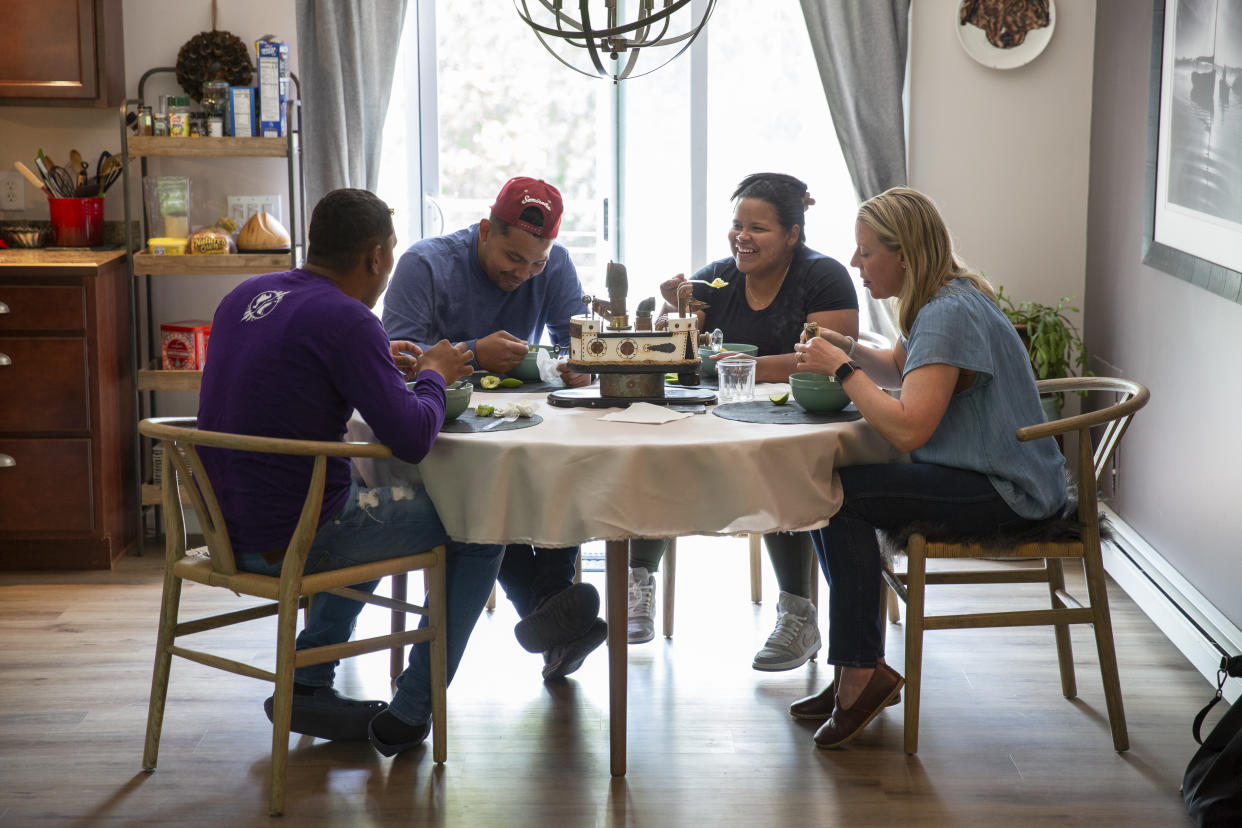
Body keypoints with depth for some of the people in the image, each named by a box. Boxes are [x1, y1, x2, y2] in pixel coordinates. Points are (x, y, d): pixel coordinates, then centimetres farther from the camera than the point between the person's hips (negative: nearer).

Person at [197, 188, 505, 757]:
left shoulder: (244, 295, 8)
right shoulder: (346, 319, -18)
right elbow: (412, 438, -19)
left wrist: (376, 362, 21)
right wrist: (433, 376, 1)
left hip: (225, 527, 9)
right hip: (289, 541, -9)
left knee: (374, 506, 36)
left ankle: (306, 684, 28)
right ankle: (408, 716, 11)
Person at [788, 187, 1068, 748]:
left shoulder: (949, 314, -21)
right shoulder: (940, 300, 10)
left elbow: (908, 428, -30)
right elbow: (901, 371, 28)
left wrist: (842, 368, -19)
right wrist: (848, 350, 8)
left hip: (1009, 493, -11)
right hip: (993, 476, 11)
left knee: (841, 495, -20)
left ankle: (861, 673, -12)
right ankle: (855, 674, 5)